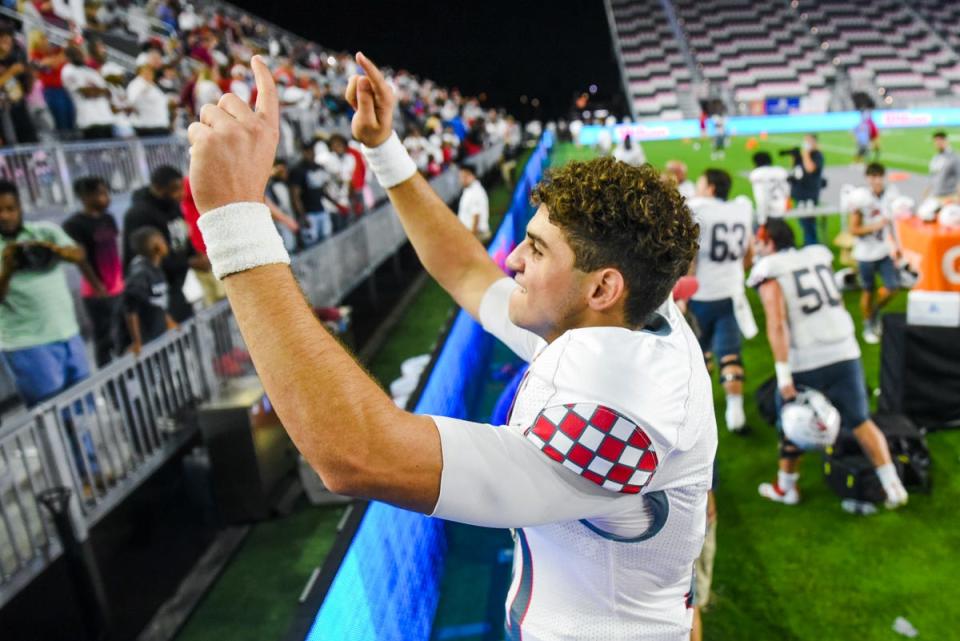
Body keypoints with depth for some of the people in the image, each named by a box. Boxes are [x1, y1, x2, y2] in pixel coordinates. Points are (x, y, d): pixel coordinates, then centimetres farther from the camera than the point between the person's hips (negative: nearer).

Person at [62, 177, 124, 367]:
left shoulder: (108, 219, 11)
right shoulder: (74, 224, -11)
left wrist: (125, 278, 12)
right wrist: (97, 286, -21)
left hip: (119, 288, 7)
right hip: (98, 293, -7)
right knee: (104, 339, 1)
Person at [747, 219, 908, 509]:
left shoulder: (769, 270, -6)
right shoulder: (819, 255, 11)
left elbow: (776, 324, -17)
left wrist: (784, 374, -18)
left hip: (805, 361, -4)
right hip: (845, 352, 5)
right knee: (860, 421, 15)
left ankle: (786, 489, 27)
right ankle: (893, 487, 16)